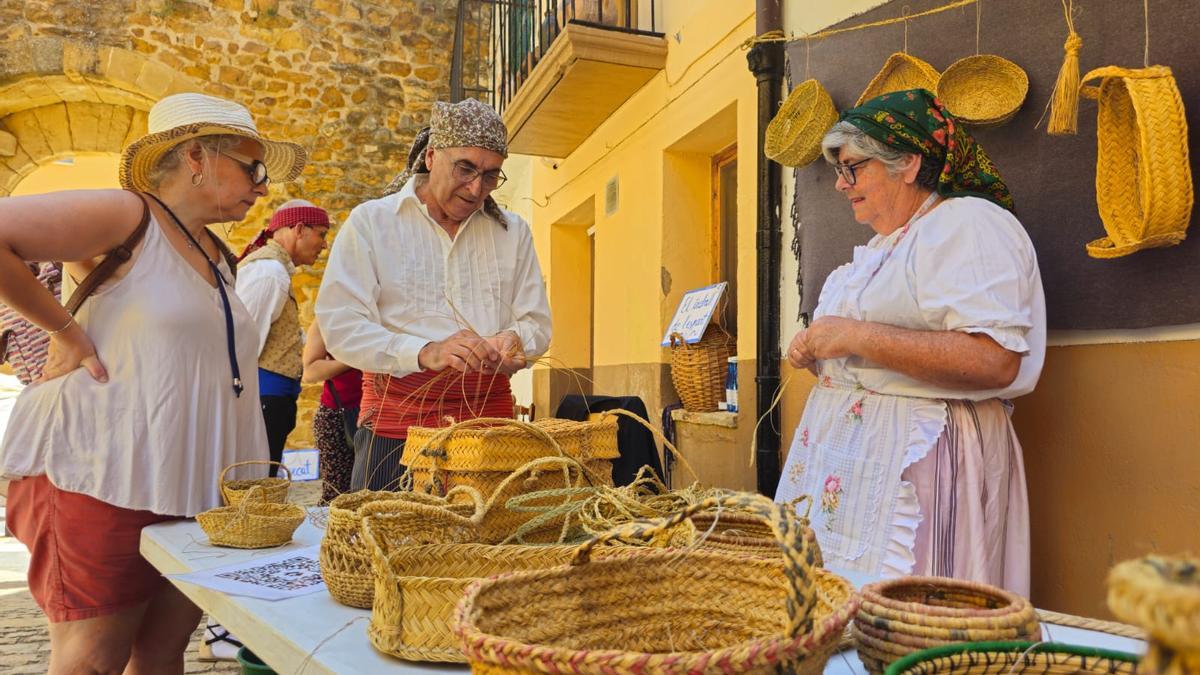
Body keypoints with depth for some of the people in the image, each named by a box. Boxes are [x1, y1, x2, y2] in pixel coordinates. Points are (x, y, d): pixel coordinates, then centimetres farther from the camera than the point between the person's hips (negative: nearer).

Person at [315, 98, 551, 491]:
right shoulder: (371, 222, 3)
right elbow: (339, 326, -6)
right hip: (396, 425, -2)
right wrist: (424, 352, -20)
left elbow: (537, 323, 14)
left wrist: (515, 341, -10)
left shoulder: (512, 232, 14)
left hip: (490, 417, 3)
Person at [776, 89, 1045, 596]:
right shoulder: (882, 247, 21)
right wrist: (818, 354, 8)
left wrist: (857, 337, -21)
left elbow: (996, 360, -23)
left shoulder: (969, 223, -9)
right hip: (849, 453, 9)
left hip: (918, 455, -9)